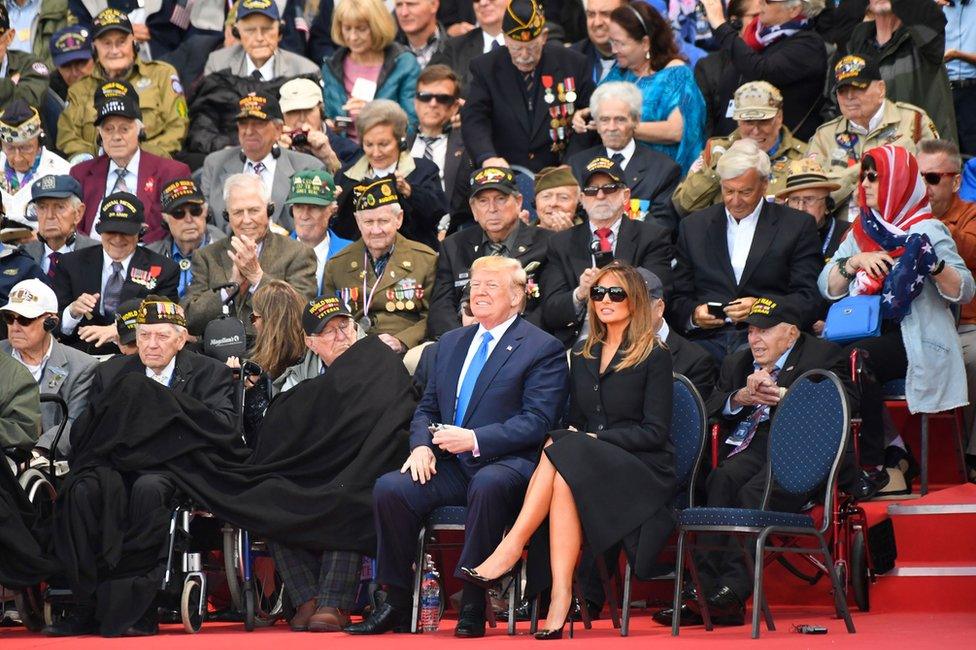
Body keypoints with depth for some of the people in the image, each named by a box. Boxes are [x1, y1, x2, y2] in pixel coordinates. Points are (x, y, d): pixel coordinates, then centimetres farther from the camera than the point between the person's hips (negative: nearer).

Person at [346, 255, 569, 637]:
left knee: (488, 485, -40)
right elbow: (426, 408, 22)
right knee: (389, 488, -20)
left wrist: (475, 440, -21)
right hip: (448, 465, 6)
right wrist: (421, 445, -1)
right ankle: (397, 604, -10)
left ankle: (473, 605, -29)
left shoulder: (543, 349, -1)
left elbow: (537, 421, -11)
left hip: (505, 463, -6)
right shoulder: (451, 343, 21)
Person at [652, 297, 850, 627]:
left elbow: (847, 402, -8)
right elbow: (711, 408, 17)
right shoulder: (737, 362, 27)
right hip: (750, 449, 5)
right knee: (721, 481, -29)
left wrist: (781, 395, -14)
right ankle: (706, 586, -36)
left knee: (754, 492, -33)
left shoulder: (823, 355, 9)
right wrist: (742, 398, -4)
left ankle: (732, 590, -38)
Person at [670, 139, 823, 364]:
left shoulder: (798, 226, 9)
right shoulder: (694, 226, 18)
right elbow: (678, 299, 16)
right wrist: (694, 314, -8)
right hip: (708, 338, 2)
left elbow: (809, 300, 2)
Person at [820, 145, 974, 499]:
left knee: (856, 359, -32)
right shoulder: (861, 231, 19)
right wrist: (856, 261, -7)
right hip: (866, 334, 5)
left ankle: (872, 466, -22)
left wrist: (933, 264, -25)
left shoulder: (927, 231, 1)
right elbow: (827, 288, 10)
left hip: (914, 339, -5)